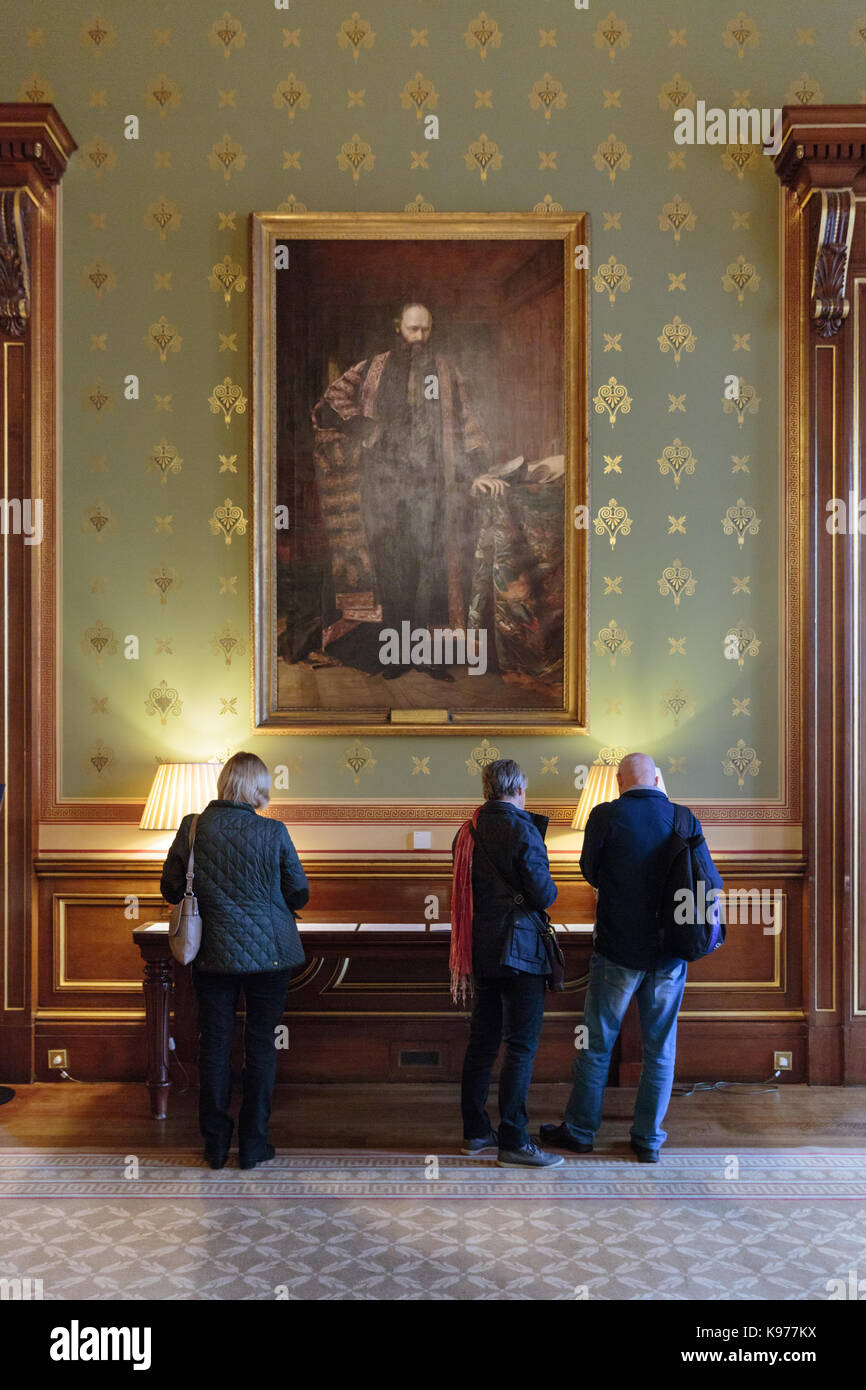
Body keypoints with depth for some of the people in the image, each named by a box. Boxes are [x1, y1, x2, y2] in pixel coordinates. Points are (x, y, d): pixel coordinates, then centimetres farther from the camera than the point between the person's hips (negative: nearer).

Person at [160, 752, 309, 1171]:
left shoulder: (192, 828, -7)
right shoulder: (273, 832, -12)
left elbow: (170, 889, 3)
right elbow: (299, 894, -3)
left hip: (212, 955, 2)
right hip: (268, 952, -2)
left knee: (214, 1044, 12)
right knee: (260, 1045, 9)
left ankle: (215, 1144, 20)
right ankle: (253, 1144, 16)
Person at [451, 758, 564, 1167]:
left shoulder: (467, 832, 10)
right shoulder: (522, 830, -13)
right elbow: (543, 895, -15)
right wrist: (550, 887, 4)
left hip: (479, 949, 8)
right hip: (517, 949, -8)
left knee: (482, 1041, 14)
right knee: (521, 1047, -2)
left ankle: (475, 1131, 21)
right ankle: (513, 1141, -1)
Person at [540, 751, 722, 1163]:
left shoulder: (605, 816, -10)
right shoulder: (686, 820, -2)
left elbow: (591, 873, 3)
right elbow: (712, 882, 5)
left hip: (618, 950, -2)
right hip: (670, 953, 3)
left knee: (597, 1044, 10)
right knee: (660, 1047, 12)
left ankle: (580, 1129, 21)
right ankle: (649, 1138, 19)